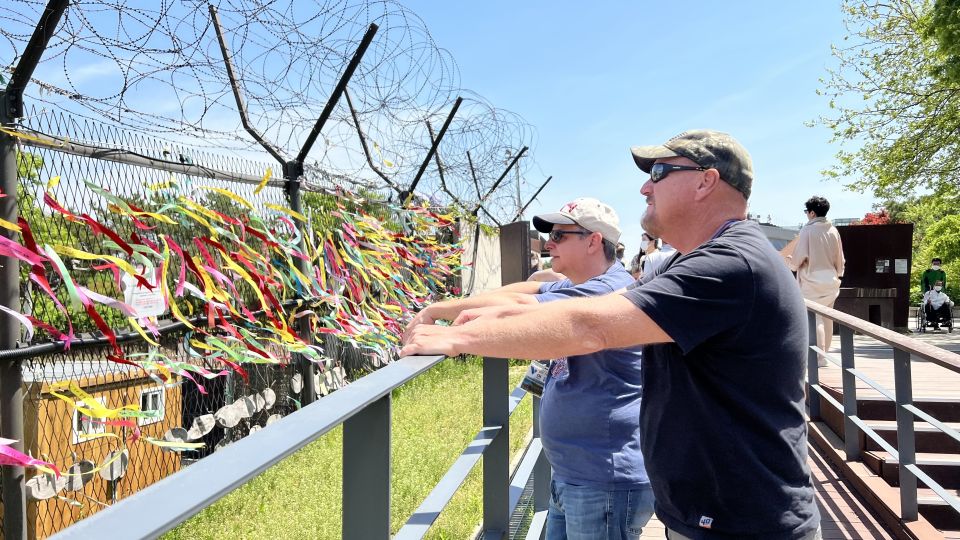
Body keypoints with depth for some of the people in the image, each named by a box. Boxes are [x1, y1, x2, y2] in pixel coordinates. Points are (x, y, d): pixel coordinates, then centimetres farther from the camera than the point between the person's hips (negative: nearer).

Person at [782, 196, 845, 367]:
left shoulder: (808, 230, -10)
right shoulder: (833, 231, 6)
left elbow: (799, 257, -11)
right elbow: (840, 258, 12)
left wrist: (788, 261, 9)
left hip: (813, 281, -6)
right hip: (831, 281, 6)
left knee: (816, 318, -6)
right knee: (827, 318, 11)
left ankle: (820, 356, -10)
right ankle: (824, 352, 20)